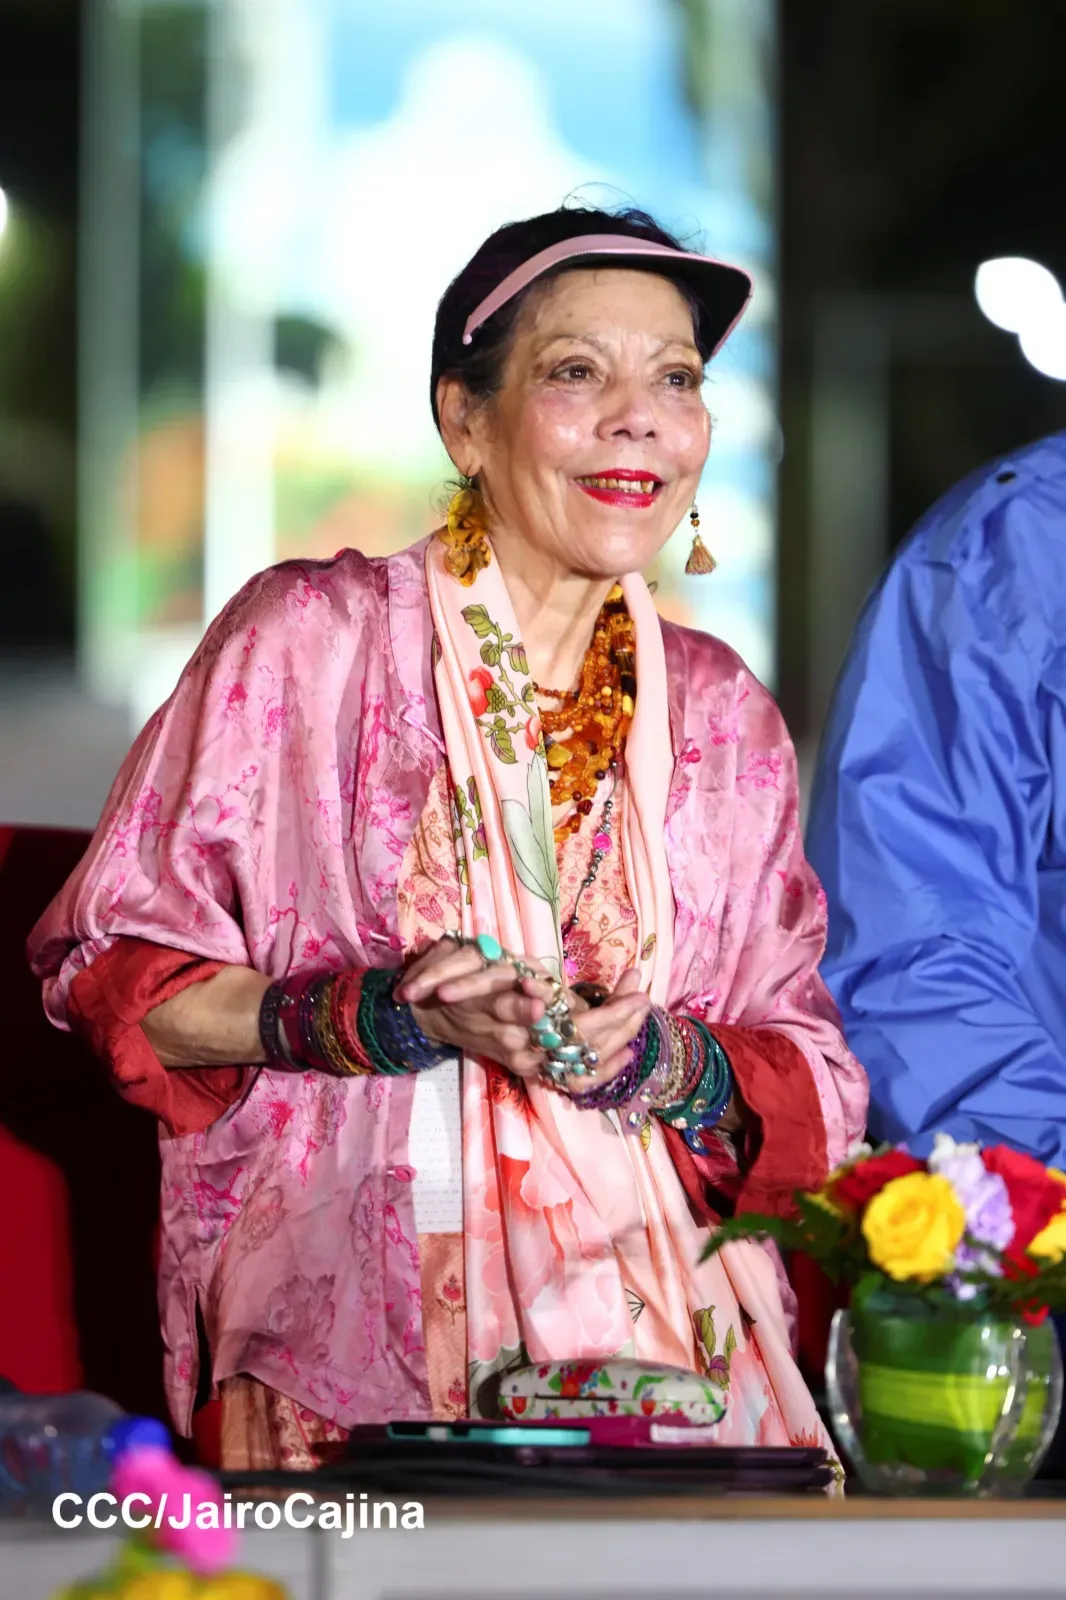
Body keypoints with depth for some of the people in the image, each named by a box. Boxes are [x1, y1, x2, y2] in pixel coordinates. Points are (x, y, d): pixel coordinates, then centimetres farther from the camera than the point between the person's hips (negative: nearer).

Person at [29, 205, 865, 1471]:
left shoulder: (724, 715, 15)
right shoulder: (309, 639, 3)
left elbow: (820, 1079, 16)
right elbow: (112, 969, 2)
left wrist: (660, 1065, -7)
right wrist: (388, 1021, -12)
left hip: (661, 1326, 3)